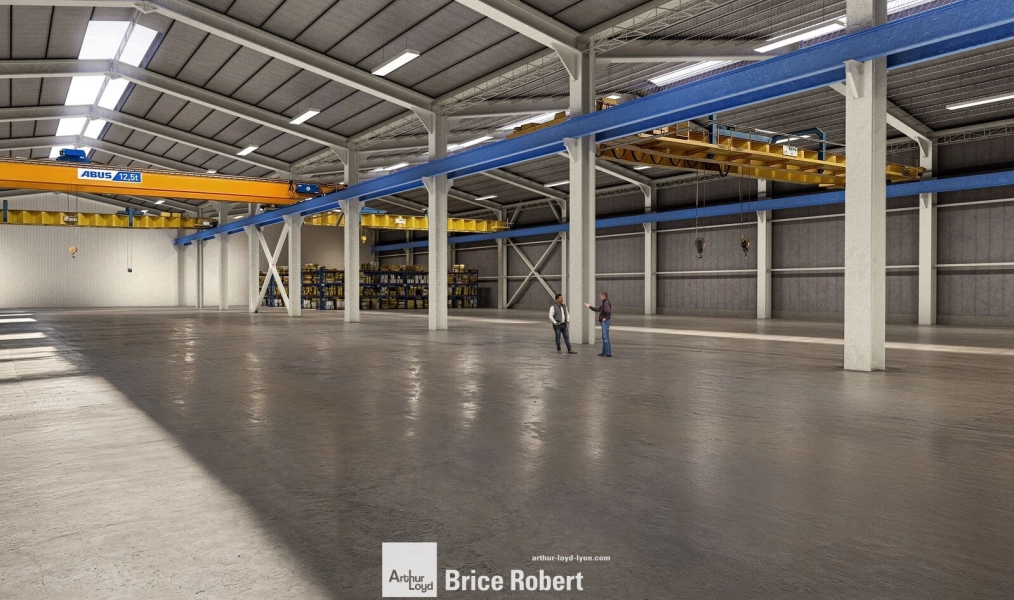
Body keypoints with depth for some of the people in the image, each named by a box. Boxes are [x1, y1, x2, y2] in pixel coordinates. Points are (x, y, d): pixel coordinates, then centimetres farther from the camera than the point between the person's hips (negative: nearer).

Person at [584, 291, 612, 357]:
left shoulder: (606, 303, -16)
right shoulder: (603, 303, 16)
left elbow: (608, 311, -31)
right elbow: (597, 309, 22)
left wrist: (606, 318, -19)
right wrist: (590, 306, 20)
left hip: (605, 322, -11)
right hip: (603, 322, 11)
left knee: (606, 337, -8)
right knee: (604, 338, 14)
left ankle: (608, 353, -7)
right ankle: (604, 352, 20)